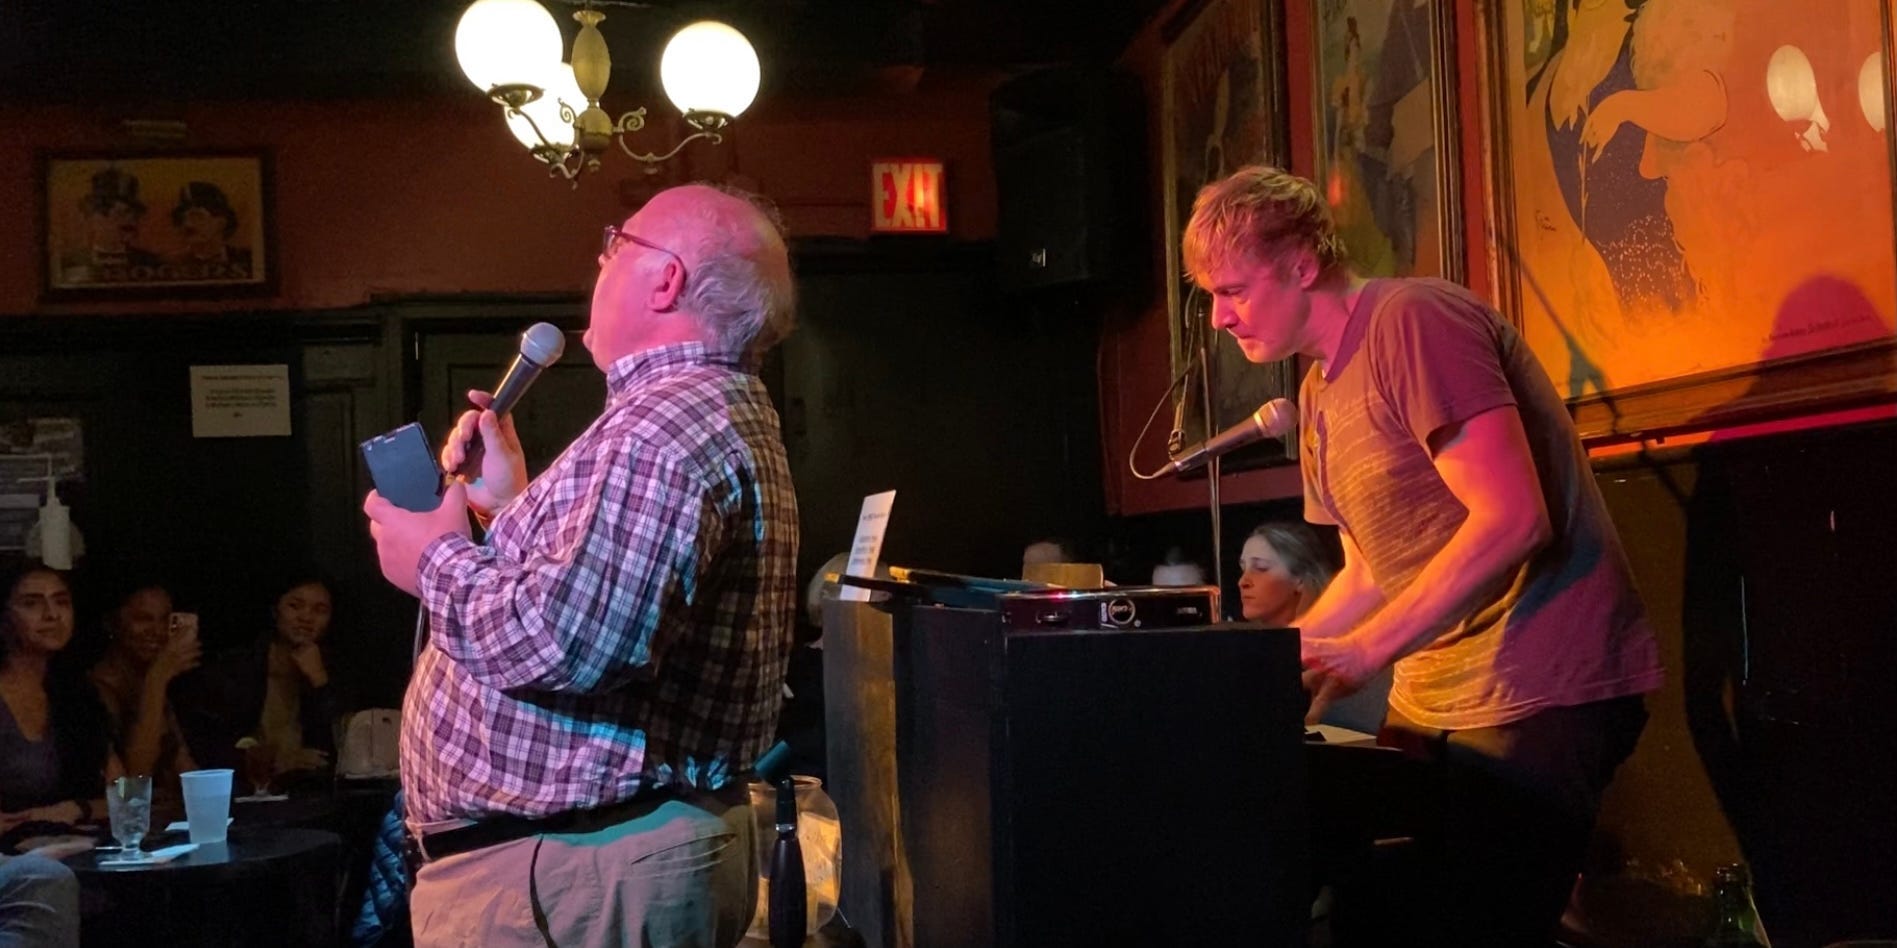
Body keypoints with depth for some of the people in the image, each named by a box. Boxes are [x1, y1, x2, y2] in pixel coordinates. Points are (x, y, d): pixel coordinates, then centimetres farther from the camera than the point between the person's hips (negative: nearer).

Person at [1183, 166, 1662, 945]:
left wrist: (1361, 655, -25)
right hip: (1434, 702, 9)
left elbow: (1513, 519, -22)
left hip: (1542, 695, -9)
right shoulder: (1319, 394, 14)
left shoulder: (1413, 321, -14)